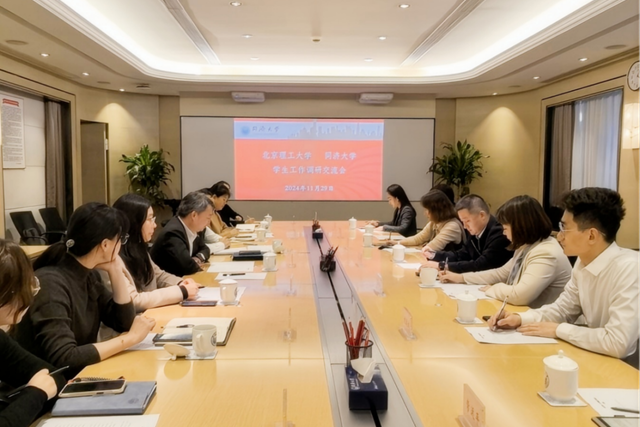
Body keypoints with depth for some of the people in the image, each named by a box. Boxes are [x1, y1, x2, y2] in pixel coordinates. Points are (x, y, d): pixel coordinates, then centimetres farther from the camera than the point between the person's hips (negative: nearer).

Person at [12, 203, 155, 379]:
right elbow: (64, 359, -30)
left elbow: (124, 322, 4)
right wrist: (131, 338, -23)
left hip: (80, 376, 7)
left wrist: (116, 272, -7)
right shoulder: (50, 284, -23)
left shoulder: (88, 275, 0)